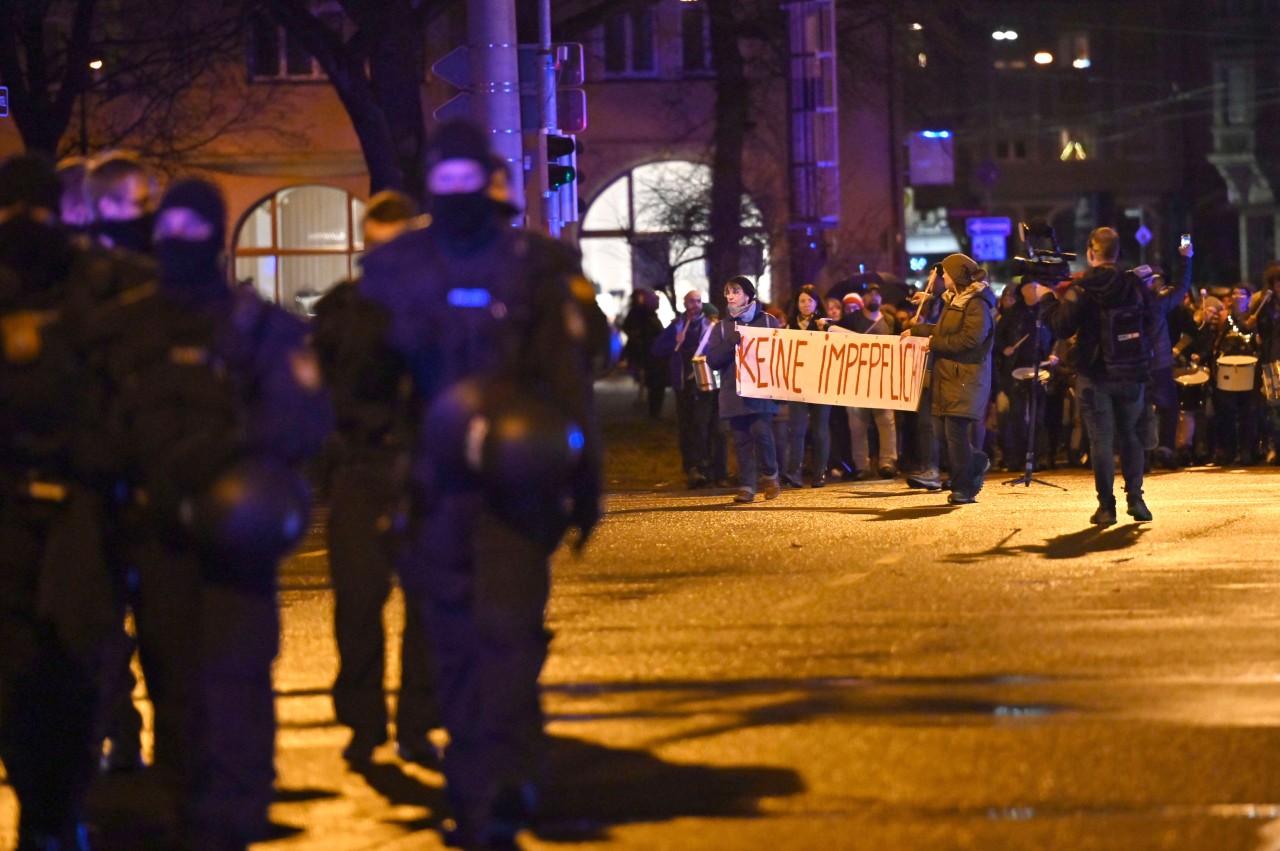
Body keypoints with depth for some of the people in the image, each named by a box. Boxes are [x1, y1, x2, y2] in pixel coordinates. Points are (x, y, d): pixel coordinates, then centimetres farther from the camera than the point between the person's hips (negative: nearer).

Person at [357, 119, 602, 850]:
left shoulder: (538, 266, 1)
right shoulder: (395, 269, 9)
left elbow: (570, 378, 1)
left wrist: (584, 476, -1)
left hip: (514, 480, -3)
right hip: (436, 481, 3)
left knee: (507, 630, -12)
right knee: (455, 639, 8)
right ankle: (478, 783, 18)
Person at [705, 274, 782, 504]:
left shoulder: (767, 321, 7)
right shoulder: (722, 327, 13)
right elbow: (713, 360, 2)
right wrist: (733, 342, -10)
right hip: (734, 393, 3)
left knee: (761, 431, -16)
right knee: (741, 440, -1)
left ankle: (771, 476, 5)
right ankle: (746, 486, 3)